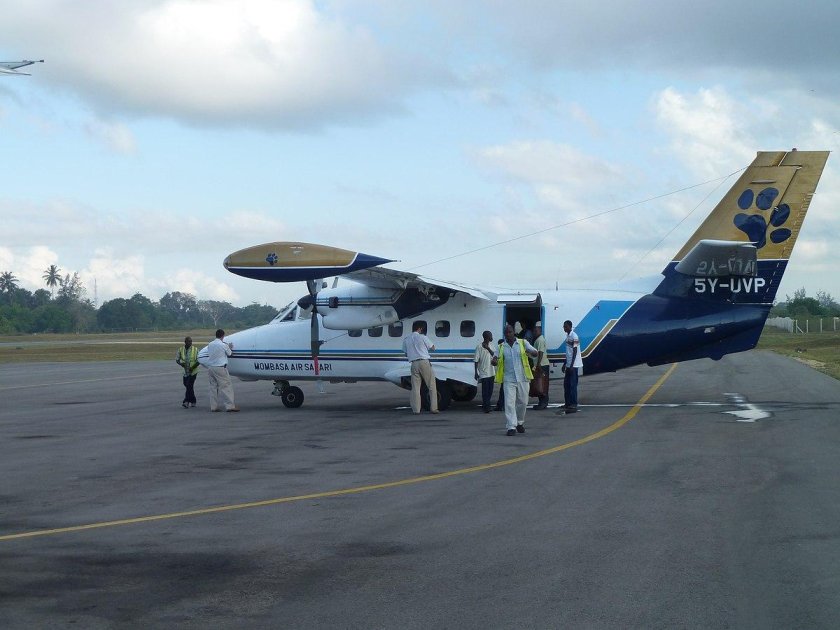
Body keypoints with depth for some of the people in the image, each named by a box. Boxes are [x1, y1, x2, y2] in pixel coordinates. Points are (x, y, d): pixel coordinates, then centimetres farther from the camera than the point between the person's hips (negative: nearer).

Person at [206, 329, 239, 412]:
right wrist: (230, 348, 26)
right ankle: (230, 406, -5)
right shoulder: (223, 345, -10)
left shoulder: (210, 344, 6)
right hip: (220, 367, -6)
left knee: (213, 386, 11)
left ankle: (213, 406, 11)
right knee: (226, 386, -2)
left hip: (210, 367, 6)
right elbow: (229, 354, 4)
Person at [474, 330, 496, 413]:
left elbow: (494, 356, 0)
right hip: (484, 373, -6)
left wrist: (488, 348, -14)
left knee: (490, 391, 10)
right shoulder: (479, 347, -9)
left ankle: (485, 405, 21)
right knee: (485, 391, -7)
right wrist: (476, 372, -11)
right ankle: (486, 407, -4)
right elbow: (476, 360, -8)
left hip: (491, 372, 7)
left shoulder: (491, 345, 10)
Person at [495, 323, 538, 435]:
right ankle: (511, 427, -9)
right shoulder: (501, 347, 8)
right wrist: (495, 361, -18)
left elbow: (535, 353, -2)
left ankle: (520, 422, 31)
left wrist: (530, 352, -27)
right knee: (509, 403, -9)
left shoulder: (523, 343, 4)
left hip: (522, 378, 0)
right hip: (508, 379, 0)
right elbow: (496, 360, 7)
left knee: (523, 402, 9)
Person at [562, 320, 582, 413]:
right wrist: (565, 364, 24)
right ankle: (568, 404, 21)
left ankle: (573, 405, -9)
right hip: (569, 365, 10)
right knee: (566, 384, 13)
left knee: (572, 384, -9)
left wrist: (571, 365, -21)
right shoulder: (568, 336, 14)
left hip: (573, 365, -10)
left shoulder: (574, 336, -14)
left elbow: (575, 352, -17)